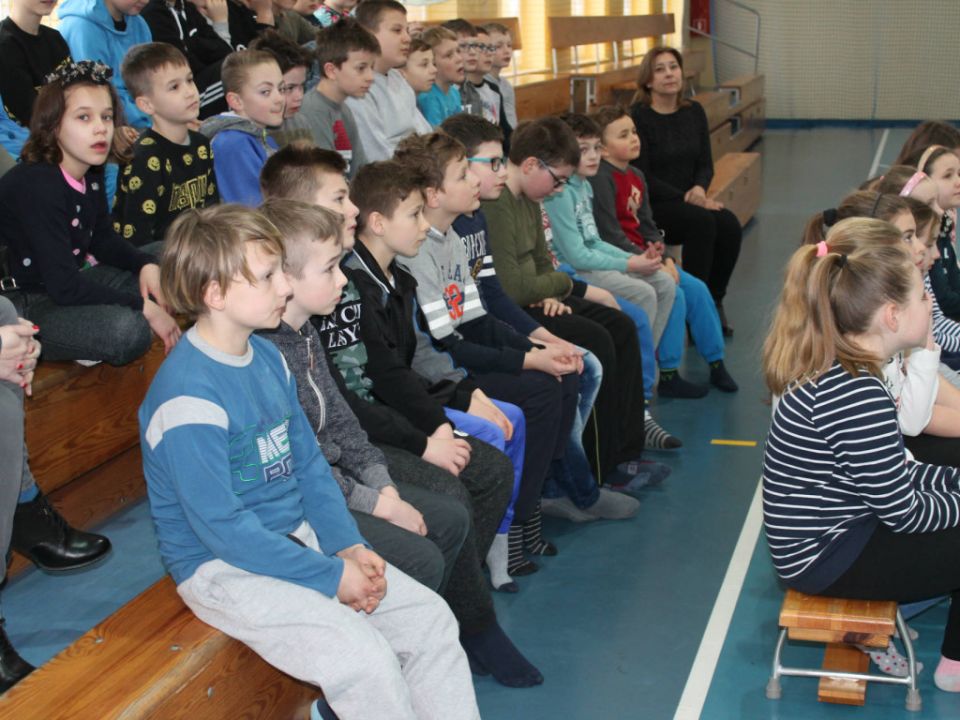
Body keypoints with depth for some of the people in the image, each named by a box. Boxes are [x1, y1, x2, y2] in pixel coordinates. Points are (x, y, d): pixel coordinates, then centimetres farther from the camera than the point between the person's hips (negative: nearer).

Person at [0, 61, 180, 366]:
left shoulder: (91, 174, 1)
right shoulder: (37, 186, -25)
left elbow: (103, 239, 17)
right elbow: (64, 286, -29)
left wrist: (146, 265, -3)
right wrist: (144, 308, -24)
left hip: (71, 284, 9)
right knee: (127, 329, -31)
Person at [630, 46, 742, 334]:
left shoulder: (694, 112, 9)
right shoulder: (639, 116, -10)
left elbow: (705, 163, 11)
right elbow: (642, 176, -14)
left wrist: (699, 188, -12)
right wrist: (684, 198, -19)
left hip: (689, 200, 6)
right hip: (653, 206, -6)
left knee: (730, 225, -22)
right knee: (703, 222, -31)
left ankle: (714, 301, -5)